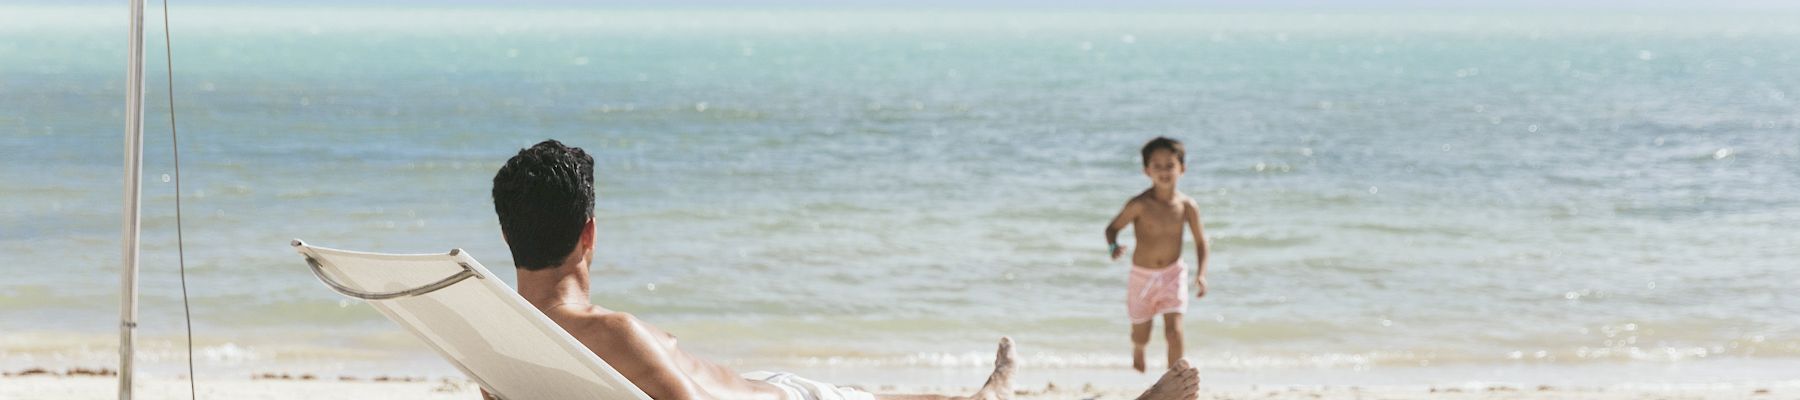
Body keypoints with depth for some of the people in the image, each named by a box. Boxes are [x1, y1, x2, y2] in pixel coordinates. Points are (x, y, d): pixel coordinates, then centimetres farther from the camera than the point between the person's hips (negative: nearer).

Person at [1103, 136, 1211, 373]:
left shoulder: (1187, 206, -10)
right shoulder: (1140, 205, -18)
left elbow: (1200, 240, 2)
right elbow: (1113, 228, -9)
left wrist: (1201, 274, -8)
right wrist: (1113, 247, -31)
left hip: (1173, 275, 1)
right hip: (1142, 275, 0)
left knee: (1174, 332, -15)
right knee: (1141, 337, 13)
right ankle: (1137, 371, 48)